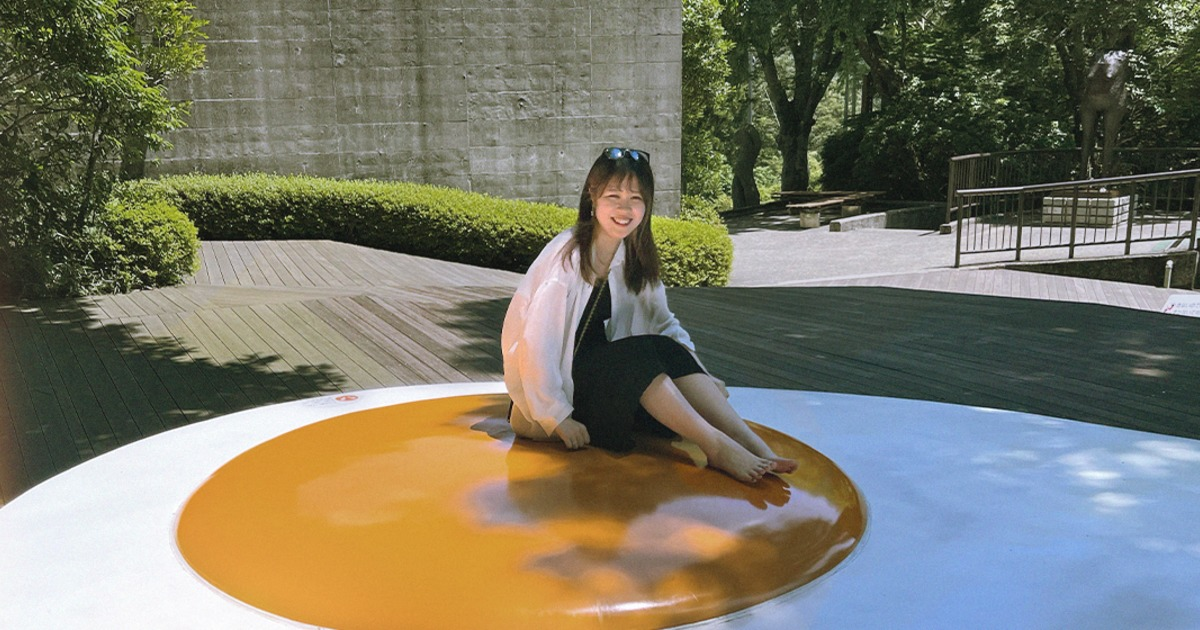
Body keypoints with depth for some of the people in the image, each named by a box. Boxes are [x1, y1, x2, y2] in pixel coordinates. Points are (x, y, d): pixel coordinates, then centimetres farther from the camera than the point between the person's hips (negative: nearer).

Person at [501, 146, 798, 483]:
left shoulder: (635, 257, 1)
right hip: (551, 381, -6)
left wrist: (699, 377, -3)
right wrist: (558, 417, -22)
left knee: (667, 350, -22)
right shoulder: (567, 254, -20)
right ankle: (715, 447, -32)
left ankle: (755, 446, -31)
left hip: (599, 373, 6)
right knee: (639, 352, -30)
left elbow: (664, 322, 9)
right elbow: (536, 343, -22)